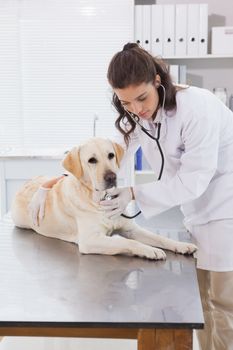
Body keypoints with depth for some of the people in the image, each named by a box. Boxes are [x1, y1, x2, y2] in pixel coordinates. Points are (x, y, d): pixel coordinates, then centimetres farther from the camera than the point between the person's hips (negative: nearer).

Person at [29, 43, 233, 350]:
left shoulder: (196, 106, -24)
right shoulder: (138, 117, 0)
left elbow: (192, 180, -23)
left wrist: (135, 195, -23)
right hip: (199, 210, 7)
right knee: (202, 298, 11)